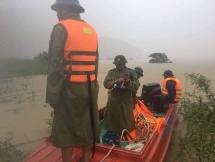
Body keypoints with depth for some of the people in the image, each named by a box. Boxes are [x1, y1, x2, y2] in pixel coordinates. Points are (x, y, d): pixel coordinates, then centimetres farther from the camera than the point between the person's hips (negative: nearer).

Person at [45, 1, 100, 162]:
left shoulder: (61, 28, -7)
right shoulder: (91, 30, 12)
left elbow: (56, 65, -14)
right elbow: (95, 62, 10)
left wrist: (52, 95, -10)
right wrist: (91, 85, 14)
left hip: (70, 87, -6)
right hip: (90, 87, 7)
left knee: (66, 129, 6)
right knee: (87, 124, 17)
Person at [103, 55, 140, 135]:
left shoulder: (131, 72, 0)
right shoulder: (111, 72, 3)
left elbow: (136, 86, -7)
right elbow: (106, 84, -9)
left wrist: (129, 82, -26)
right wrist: (117, 81, -23)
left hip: (126, 102, -1)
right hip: (113, 101, 2)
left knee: (126, 122, 8)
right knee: (112, 121, 14)